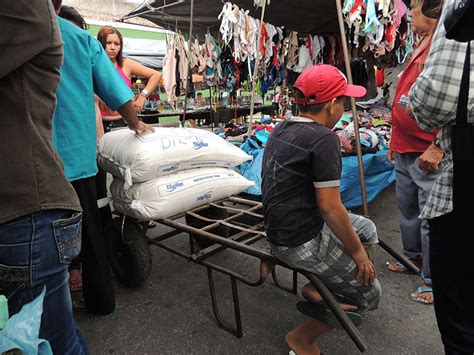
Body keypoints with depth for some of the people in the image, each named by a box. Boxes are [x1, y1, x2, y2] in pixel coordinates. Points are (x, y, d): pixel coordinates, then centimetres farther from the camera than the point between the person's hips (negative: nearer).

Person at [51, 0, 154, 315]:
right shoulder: (83, 39, 4)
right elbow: (117, 91, 5)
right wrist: (136, 124, 21)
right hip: (79, 156, 3)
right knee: (90, 232, 16)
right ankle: (101, 299, 30)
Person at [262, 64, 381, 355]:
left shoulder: (282, 129, 6)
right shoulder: (323, 138, -21)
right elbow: (330, 208, -22)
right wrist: (357, 252, -6)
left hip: (282, 228, 9)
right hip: (303, 243, -9)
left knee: (367, 230, 22)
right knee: (370, 295, 10)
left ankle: (319, 288, 18)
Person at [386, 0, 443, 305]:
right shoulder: (422, 47, 18)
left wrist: (438, 147, -23)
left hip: (429, 155, -9)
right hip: (405, 152, 9)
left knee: (430, 219, 1)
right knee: (408, 210, 19)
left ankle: (433, 280, 16)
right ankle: (413, 258, 38)